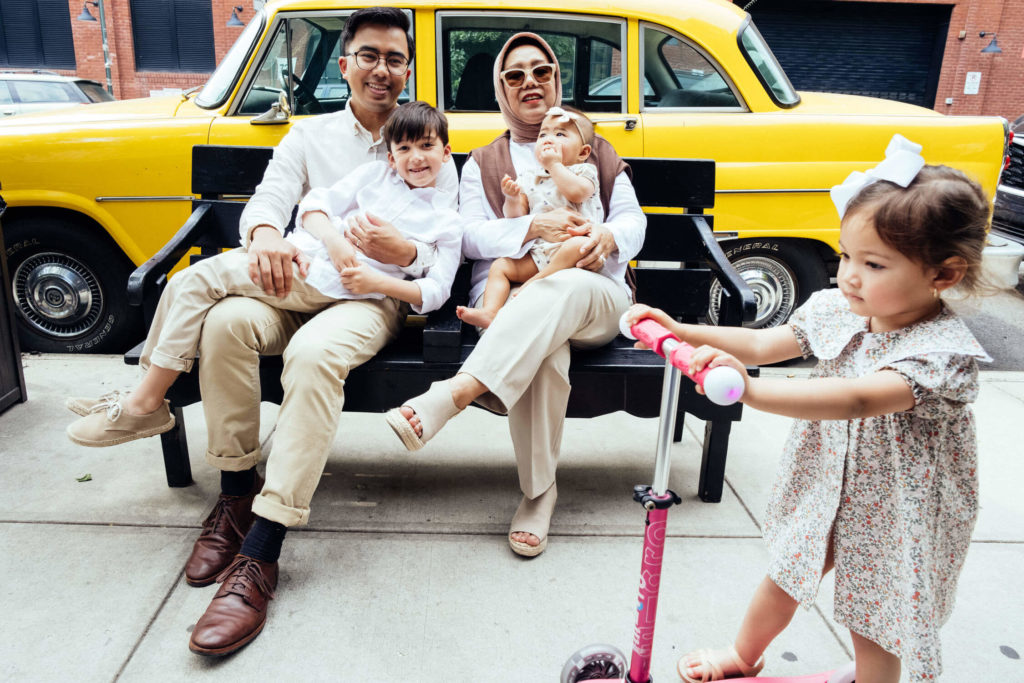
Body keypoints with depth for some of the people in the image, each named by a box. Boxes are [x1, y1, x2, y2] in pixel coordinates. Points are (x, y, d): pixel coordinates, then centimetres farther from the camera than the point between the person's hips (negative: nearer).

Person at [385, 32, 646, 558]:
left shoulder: (596, 151, 28)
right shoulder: (482, 164, 24)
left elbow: (633, 220, 15)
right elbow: (469, 237, 5)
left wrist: (608, 237, -11)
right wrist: (534, 227, -13)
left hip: (593, 296, 1)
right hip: (507, 293, 0)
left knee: (562, 289, -41)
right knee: (545, 350, -39)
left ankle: (448, 398, -51)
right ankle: (538, 490, -27)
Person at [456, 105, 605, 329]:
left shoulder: (584, 171, 8)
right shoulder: (529, 179, 18)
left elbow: (576, 192, -17)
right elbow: (516, 217, 13)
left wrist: (555, 164, -5)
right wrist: (511, 199, -8)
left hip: (572, 240, -4)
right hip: (537, 253, 4)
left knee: (578, 245, -37)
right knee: (500, 266, -9)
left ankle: (537, 281, -31)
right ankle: (490, 312, -24)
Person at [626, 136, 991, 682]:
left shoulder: (945, 353, -31)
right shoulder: (836, 309, -11)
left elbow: (858, 398, -47)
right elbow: (760, 343, -1)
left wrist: (752, 391, -60)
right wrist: (682, 331, -12)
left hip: (892, 516, -6)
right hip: (822, 489, 6)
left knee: (874, 630, 14)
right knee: (783, 580, 24)